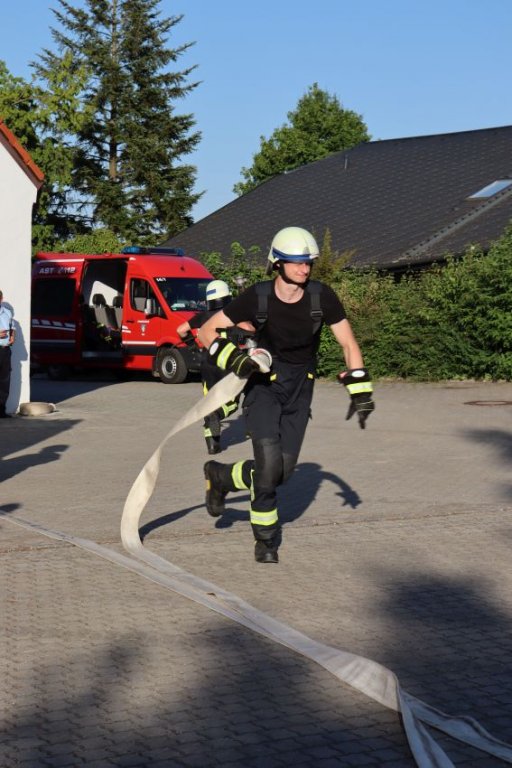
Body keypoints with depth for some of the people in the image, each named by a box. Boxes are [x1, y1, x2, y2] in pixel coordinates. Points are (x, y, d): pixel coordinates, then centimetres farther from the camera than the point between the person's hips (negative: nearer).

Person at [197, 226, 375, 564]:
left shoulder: (322, 297, -12)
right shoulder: (257, 297, -17)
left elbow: (349, 344, -4)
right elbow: (207, 331, -11)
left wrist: (360, 390, -12)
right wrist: (231, 357, -28)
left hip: (300, 389, 3)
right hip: (263, 384, -3)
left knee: (283, 470, 3)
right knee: (269, 463, -16)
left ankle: (221, 476, 32)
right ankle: (266, 539, 6)